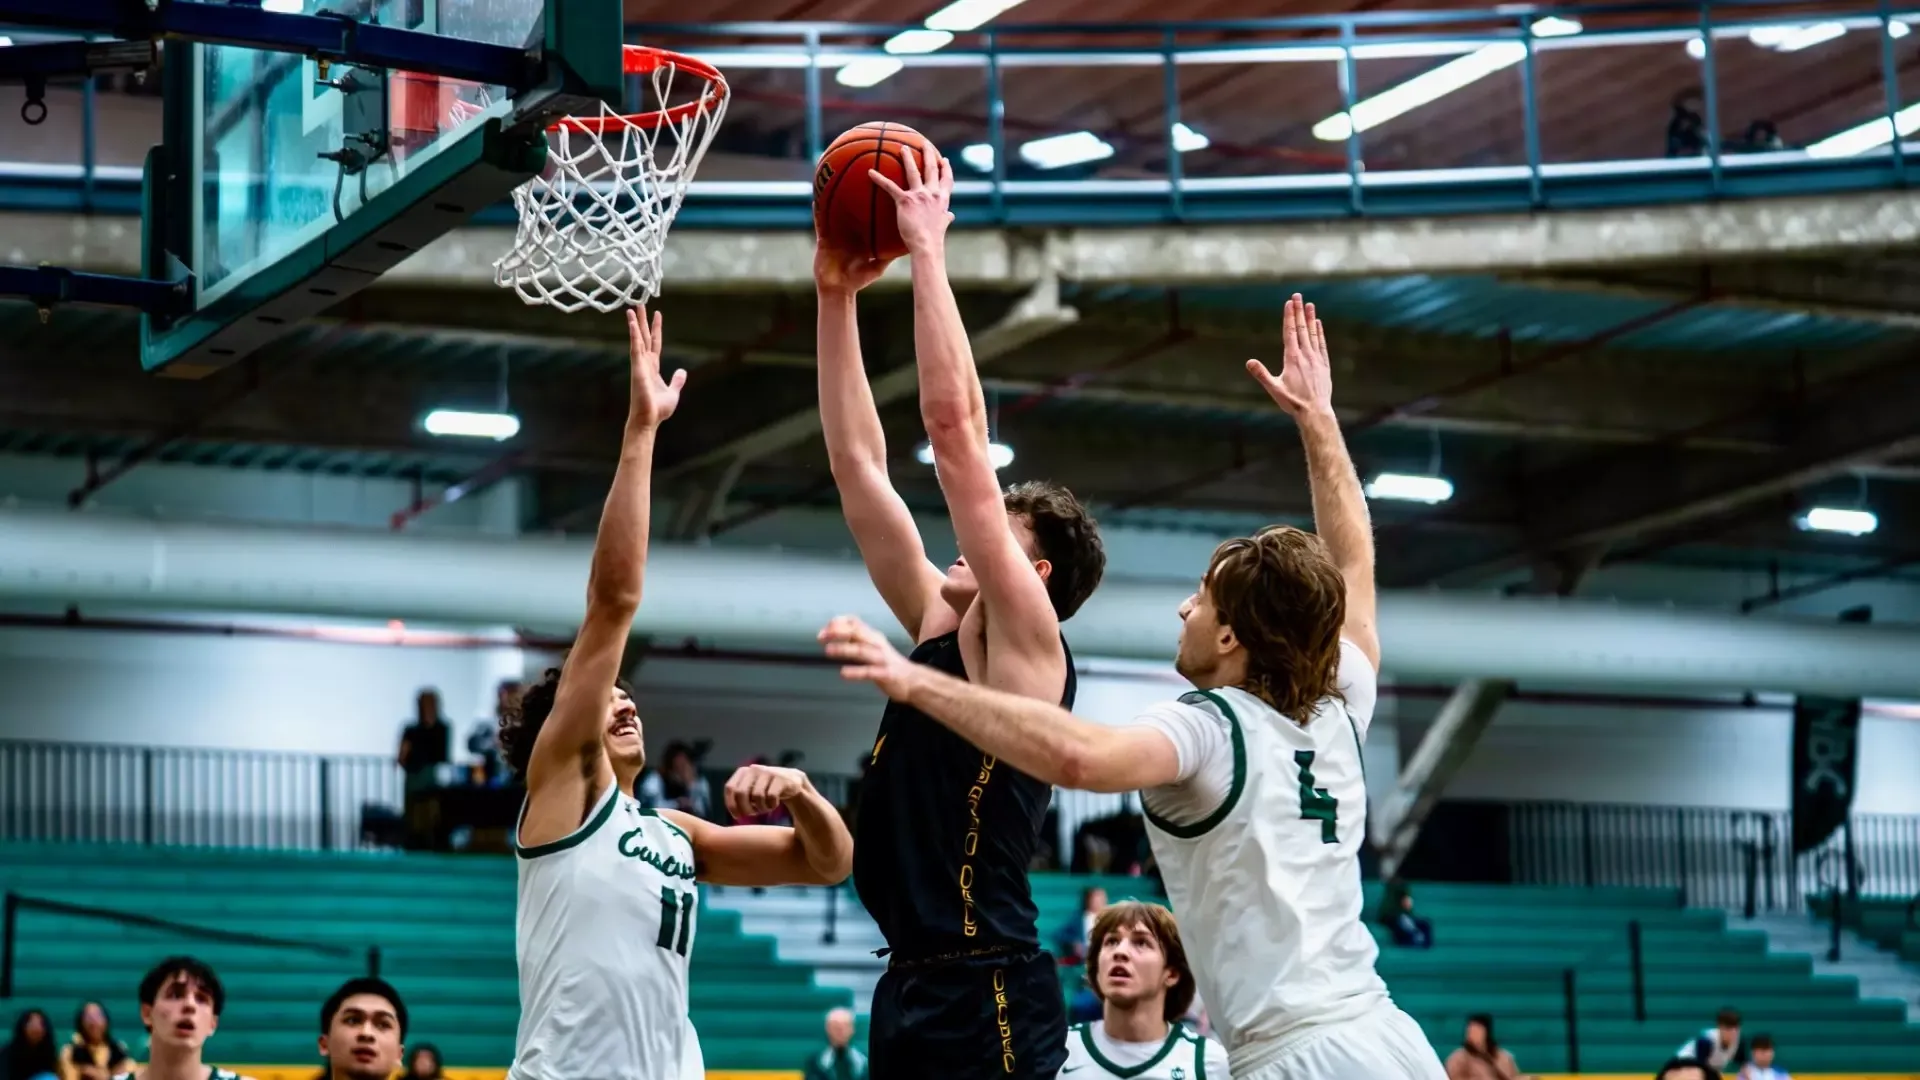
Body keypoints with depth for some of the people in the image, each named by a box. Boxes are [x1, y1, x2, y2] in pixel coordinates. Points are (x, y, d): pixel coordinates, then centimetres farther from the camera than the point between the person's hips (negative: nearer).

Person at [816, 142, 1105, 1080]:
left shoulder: (1027, 640, -5)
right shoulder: (941, 629, 15)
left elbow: (955, 426, -12)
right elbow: (857, 464, 16)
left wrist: (927, 251, -7)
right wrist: (836, 298, 13)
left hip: (989, 1000, -9)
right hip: (909, 992, 9)